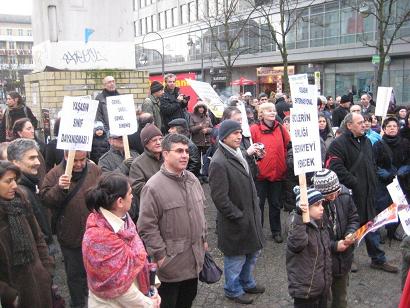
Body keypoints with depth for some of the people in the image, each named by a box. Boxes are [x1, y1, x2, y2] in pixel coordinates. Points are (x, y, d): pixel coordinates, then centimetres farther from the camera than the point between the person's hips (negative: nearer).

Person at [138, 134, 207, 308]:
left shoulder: (192, 179, 4)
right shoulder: (153, 186, -20)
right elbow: (147, 227, -18)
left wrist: (203, 238, 17)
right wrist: (160, 255, -16)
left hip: (194, 258, 7)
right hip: (171, 262, -6)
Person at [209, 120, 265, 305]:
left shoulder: (239, 154, 6)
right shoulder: (219, 163, -24)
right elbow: (220, 199, -24)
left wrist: (256, 209, 11)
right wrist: (239, 217, -17)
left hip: (251, 216, 9)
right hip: (235, 221, -8)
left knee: (253, 252, 22)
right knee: (236, 257, 10)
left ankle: (247, 282, 45)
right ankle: (233, 290, 34)